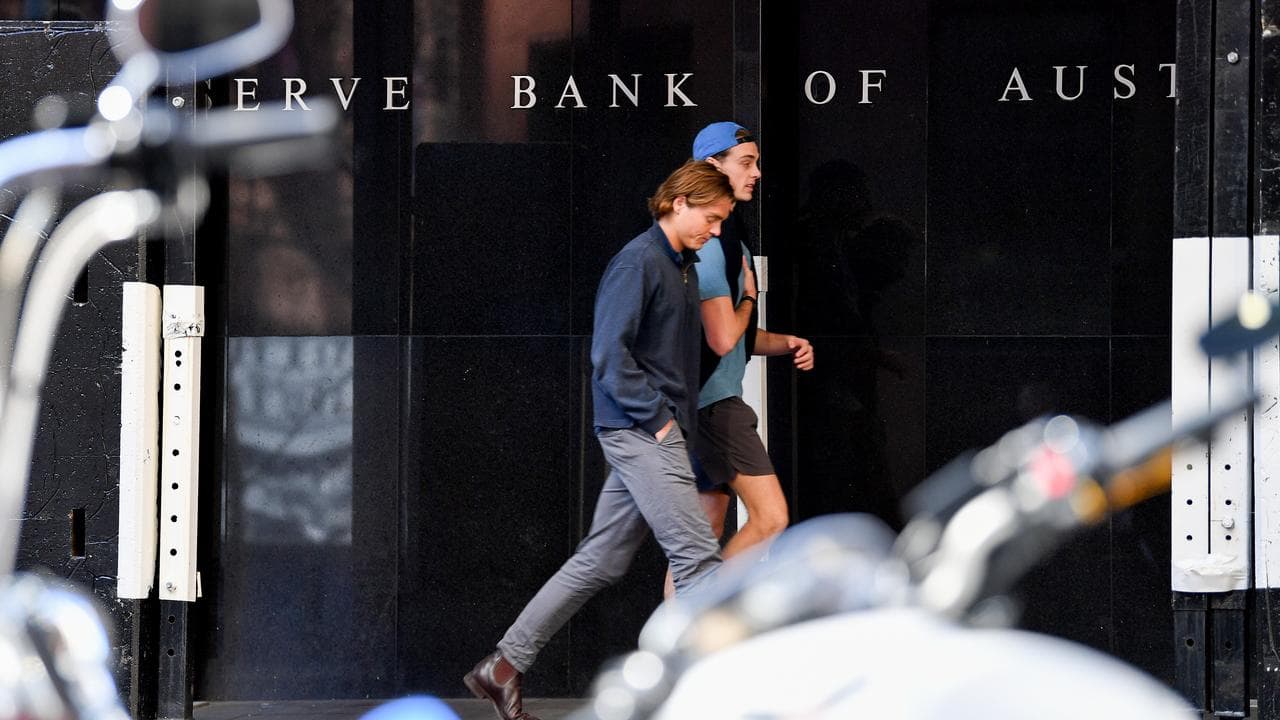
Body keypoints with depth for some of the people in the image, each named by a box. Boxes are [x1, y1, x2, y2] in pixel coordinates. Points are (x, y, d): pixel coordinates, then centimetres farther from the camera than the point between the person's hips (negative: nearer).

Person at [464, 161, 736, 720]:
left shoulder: (683, 266, 16)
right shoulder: (638, 263, -12)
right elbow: (609, 355, -18)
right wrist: (657, 416, -16)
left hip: (650, 430, 9)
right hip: (639, 430, -9)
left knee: (602, 560, 10)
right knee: (697, 554, -12)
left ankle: (505, 666, 15)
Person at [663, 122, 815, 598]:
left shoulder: (730, 238, 19)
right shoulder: (707, 242, -15)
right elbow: (722, 338, -20)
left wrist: (785, 343, 10)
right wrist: (747, 298, -2)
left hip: (710, 402, 11)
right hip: (715, 400, -11)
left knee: (706, 531, 9)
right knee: (770, 517, -13)